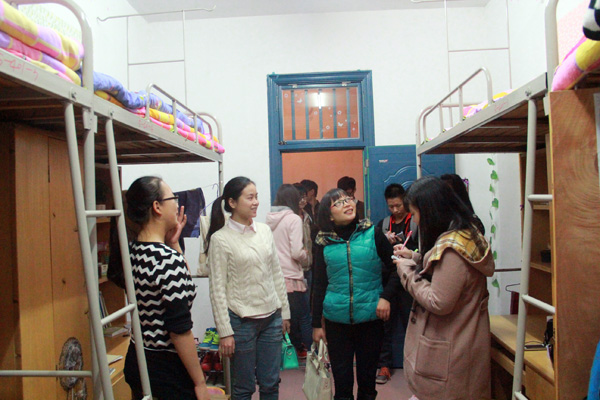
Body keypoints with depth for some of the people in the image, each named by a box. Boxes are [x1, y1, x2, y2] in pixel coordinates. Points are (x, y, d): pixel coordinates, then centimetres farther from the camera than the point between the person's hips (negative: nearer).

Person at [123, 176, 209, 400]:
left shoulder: (133, 251, 2)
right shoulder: (169, 258, -24)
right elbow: (180, 329, -23)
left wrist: (172, 243, 5)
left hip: (136, 360, 8)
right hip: (166, 368, -8)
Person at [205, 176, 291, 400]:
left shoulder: (264, 231, 5)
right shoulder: (220, 239, -10)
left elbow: (277, 274, 11)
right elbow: (217, 289, -10)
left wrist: (285, 312, 11)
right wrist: (224, 332, -11)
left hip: (272, 317, 5)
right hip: (242, 321, -4)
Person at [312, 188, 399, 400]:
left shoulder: (373, 234, -3)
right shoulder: (323, 243, 0)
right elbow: (319, 285, 6)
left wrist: (386, 296, -11)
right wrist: (316, 324, 6)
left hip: (371, 317, 0)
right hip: (336, 320, 1)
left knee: (367, 377, 13)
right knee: (341, 379, 10)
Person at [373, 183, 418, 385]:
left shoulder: (417, 223, -3)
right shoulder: (383, 224, 11)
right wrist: (384, 241, -12)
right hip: (387, 280, 4)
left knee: (410, 323, 3)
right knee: (385, 324, 9)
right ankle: (384, 364, 21)